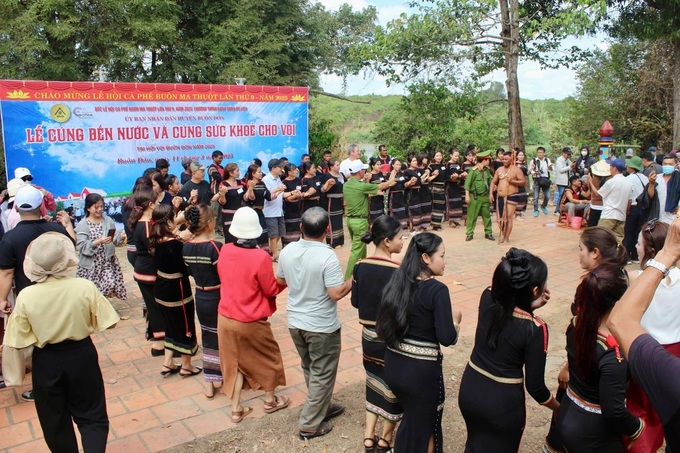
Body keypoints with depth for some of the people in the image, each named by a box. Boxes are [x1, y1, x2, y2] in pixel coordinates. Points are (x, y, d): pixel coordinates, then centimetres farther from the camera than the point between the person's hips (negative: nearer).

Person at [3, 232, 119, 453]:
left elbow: (19, 340, -8)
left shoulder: (26, 296, -16)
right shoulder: (85, 287, -18)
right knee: (91, 415, 15)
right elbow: (106, 322, -9)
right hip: (81, 356, 0)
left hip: (47, 361, 1)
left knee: (55, 422, 21)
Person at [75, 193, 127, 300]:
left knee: (110, 285, -9)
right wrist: (98, 242, -28)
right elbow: (82, 247, -16)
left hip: (107, 261, 2)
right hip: (90, 264, -2)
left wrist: (121, 236, -19)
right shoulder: (82, 225, -7)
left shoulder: (108, 220, 3)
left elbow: (114, 240, 3)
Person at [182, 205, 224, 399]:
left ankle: (210, 382, 25)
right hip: (218, 298, -6)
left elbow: (191, 272, 7)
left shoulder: (186, 247, -3)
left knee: (208, 337, 18)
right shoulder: (215, 247, -23)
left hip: (200, 298, 6)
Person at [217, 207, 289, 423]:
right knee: (269, 358, 20)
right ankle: (270, 401, 37)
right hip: (251, 322, -4)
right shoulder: (260, 257, -24)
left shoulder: (225, 251, -7)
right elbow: (271, 290, -13)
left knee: (234, 362, 20)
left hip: (225, 318, 5)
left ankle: (236, 409, 28)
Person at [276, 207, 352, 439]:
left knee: (310, 370, 24)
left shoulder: (287, 251, -5)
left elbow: (280, 281, 9)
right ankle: (310, 425, 19)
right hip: (321, 326, -6)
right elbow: (336, 294, -24)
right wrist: (353, 281, -8)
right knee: (322, 374, 11)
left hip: (295, 322, 6)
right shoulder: (327, 256, -24)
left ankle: (322, 407, 41)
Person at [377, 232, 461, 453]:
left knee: (410, 419, 29)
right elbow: (447, 338, -19)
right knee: (423, 427, 18)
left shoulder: (396, 282, 1)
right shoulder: (437, 290, -18)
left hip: (393, 364, 6)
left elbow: (383, 326, 5)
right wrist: (455, 320, 0)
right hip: (421, 370, -6)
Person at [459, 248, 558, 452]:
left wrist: (530, 305, -5)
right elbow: (534, 385, -15)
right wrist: (559, 408, 4)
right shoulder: (535, 328, -25)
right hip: (502, 402, -4)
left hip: (469, 390, 4)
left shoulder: (487, 298, -13)